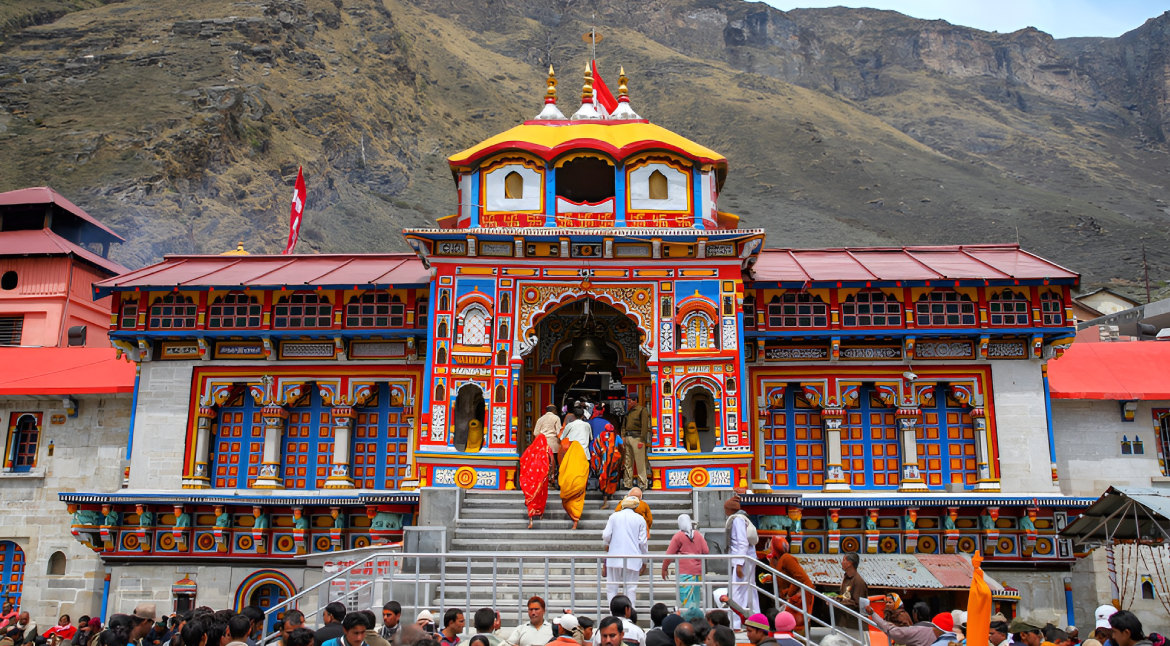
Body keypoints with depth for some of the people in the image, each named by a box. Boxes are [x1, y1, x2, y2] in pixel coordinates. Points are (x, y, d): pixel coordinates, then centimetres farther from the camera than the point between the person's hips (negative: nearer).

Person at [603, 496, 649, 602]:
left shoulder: (614, 516, 3)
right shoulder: (640, 519, 1)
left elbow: (606, 535, -2)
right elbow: (643, 541, -2)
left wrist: (607, 544, 19)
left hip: (615, 558, 0)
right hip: (633, 559, 0)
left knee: (612, 589, 9)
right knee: (630, 589, 5)